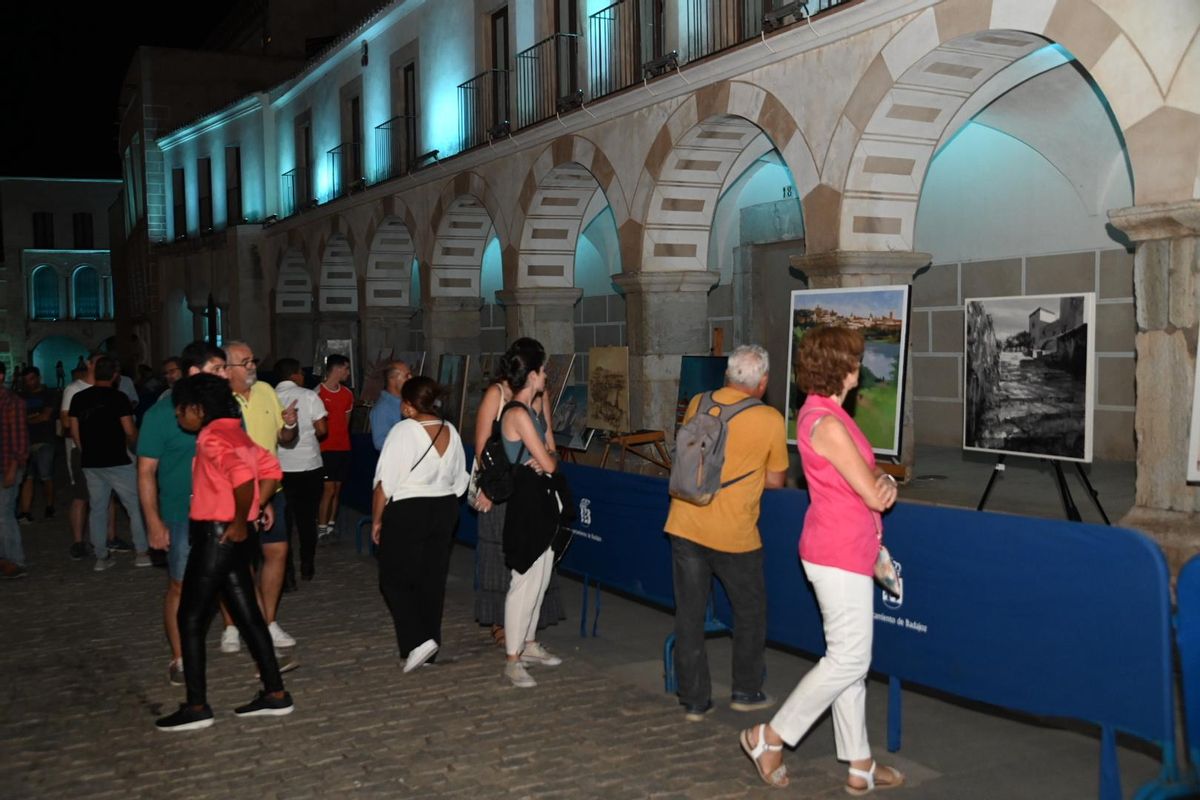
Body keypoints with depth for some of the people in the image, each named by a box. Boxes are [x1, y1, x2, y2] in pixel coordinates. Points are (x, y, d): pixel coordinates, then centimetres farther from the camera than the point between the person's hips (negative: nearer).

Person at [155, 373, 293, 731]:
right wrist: (258, 507, 12)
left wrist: (240, 522, -20)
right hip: (230, 537, 9)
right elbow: (271, 468, 18)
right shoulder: (234, 433, 12)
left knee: (191, 619, 1)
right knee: (248, 615, 12)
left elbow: (243, 477, -32)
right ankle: (275, 694, 17)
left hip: (217, 536, -9)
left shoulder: (212, 438, -16)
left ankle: (196, 707, 7)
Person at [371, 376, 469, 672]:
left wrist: (376, 520, -5)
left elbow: (385, 483, -15)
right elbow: (459, 480, 11)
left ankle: (417, 641, -8)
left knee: (394, 580, 4)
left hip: (406, 513, -6)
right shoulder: (451, 432, 3)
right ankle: (431, 640, 22)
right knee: (434, 580, 13)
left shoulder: (403, 431, -15)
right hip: (445, 511, 6)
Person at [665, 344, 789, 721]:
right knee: (750, 611, 18)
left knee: (689, 615, 10)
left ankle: (694, 700, 17)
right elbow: (775, 480, 0)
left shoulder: (697, 404, 2)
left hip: (685, 525, 3)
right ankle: (746, 691, 27)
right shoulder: (770, 420, -9)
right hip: (733, 534, -3)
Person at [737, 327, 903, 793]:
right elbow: (872, 496, -17)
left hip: (846, 549, 10)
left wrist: (884, 482, -9)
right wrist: (882, 486, 6)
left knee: (850, 659, 14)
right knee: (849, 659, -3)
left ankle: (859, 766, 23)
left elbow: (870, 475, 14)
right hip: (840, 555, -10)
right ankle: (769, 737, 8)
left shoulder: (825, 413, 12)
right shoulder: (826, 424, -20)